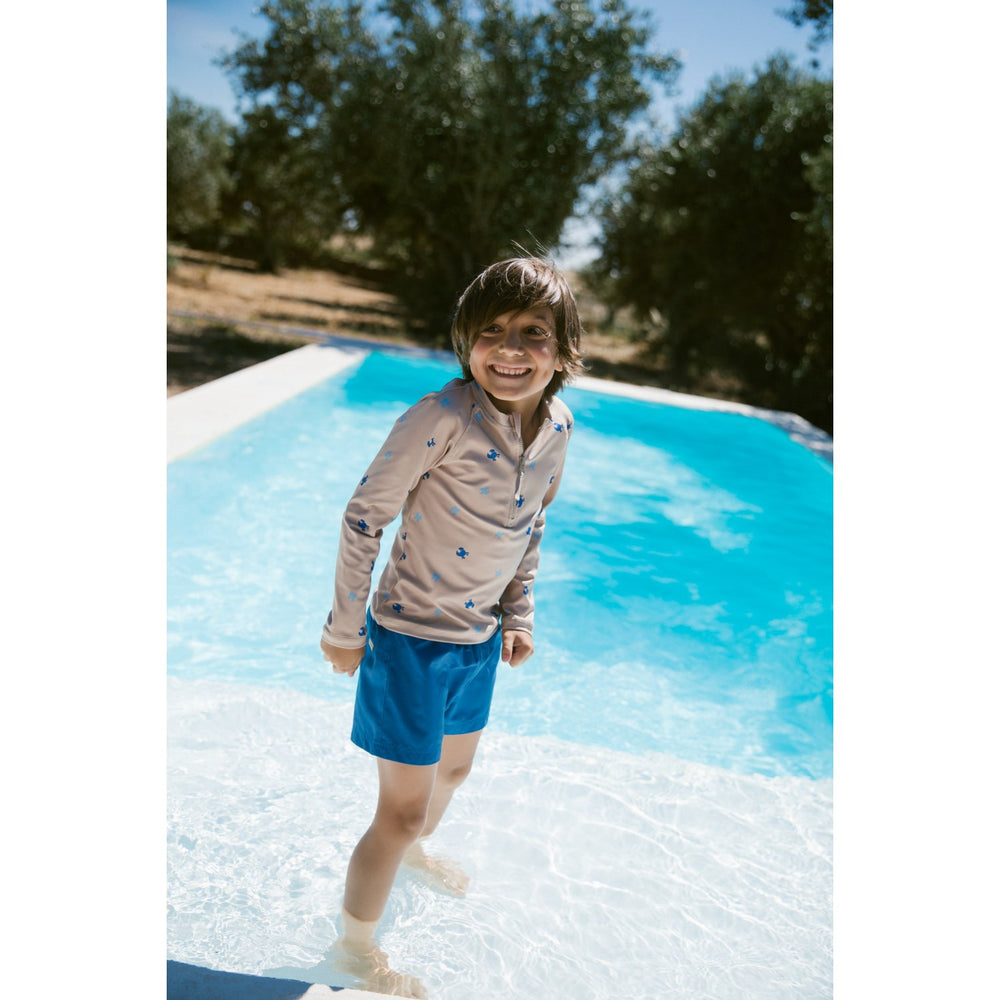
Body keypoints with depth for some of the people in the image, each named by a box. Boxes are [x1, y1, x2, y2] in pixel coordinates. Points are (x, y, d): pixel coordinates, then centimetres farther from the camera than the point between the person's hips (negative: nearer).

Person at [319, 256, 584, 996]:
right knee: (405, 807, 5)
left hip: (480, 635, 7)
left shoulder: (558, 427, -5)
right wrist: (345, 628, -11)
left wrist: (519, 616, 14)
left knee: (457, 765, 29)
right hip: (412, 635, -7)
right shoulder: (441, 418, -26)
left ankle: (414, 851, 61)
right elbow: (364, 517, -17)